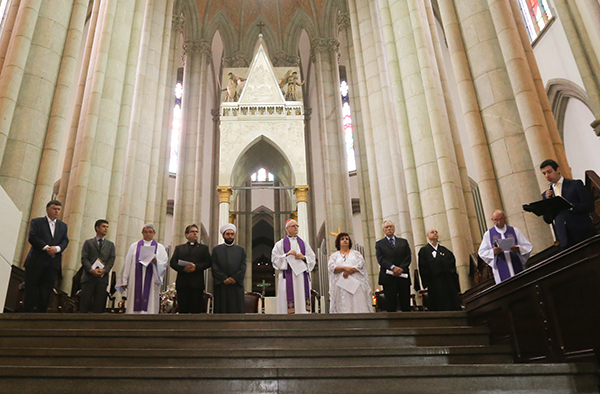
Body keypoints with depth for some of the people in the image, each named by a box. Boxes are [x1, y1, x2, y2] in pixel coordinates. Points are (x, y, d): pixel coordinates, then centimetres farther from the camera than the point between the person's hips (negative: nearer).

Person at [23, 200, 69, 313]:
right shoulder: (36, 222, 8)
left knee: (46, 293, 1)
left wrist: (57, 248, -14)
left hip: (53, 264, 3)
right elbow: (32, 237, -6)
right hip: (36, 262, -3)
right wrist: (46, 247, -17)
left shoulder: (63, 225, 19)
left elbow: (65, 241, 7)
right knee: (31, 290, -1)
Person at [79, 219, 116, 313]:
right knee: (84, 303, -3)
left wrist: (104, 270, -12)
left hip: (102, 277, 1)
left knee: (99, 305, -2)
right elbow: (84, 258, 2)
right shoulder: (88, 242, 13)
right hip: (88, 277, -1)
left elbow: (111, 260, 6)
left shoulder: (110, 245, 17)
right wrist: (91, 270, -14)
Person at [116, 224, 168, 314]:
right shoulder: (134, 246, 14)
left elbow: (164, 263, 4)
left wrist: (156, 261, -17)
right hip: (136, 282, 1)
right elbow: (127, 263, 10)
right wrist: (124, 281, 3)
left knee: (150, 305, -6)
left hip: (151, 282, -1)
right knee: (134, 305, -3)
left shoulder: (160, 248, 13)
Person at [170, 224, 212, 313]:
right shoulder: (179, 248, 20)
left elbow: (208, 262, 4)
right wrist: (183, 268, -12)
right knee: (182, 310, 0)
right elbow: (173, 262, 7)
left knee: (196, 310, -4)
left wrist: (196, 266, -13)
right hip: (182, 283, 1)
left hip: (197, 283, -1)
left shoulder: (204, 248, 17)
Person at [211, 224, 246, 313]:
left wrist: (235, 278, -9)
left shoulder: (241, 250, 14)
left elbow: (243, 267, 5)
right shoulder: (216, 249, 11)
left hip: (237, 285, 1)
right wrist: (224, 279, -11)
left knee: (237, 309, -2)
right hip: (221, 286, -1)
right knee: (221, 309, -2)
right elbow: (214, 267, 1)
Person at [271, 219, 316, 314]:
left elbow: (312, 259, 12)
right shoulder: (280, 244, 10)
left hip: (302, 276, 3)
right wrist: (287, 255, -11)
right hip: (288, 276, -3)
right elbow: (275, 259, 1)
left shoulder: (304, 243, 18)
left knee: (302, 298, -3)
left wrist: (303, 257, -6)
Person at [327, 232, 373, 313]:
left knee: (358, 305, -9)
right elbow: (331, 267, 0)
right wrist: (344, 268, -16)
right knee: (343, 306, -10)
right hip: (340, 284, 0)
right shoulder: (334, 256, 19)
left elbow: (361, 264, 1)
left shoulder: (356, 253, 20)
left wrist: (349, 271, -14)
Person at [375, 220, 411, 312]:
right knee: (390, 306, -2)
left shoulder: (403, 242, 17)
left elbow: (408, 257, 6)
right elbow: (380, 259, -3)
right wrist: (393, 267, -17)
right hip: (388, 278, -2)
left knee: (406, 306, 3)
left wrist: (401, 268, -11)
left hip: (403, 276, 2)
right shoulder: (379, 244, 11)